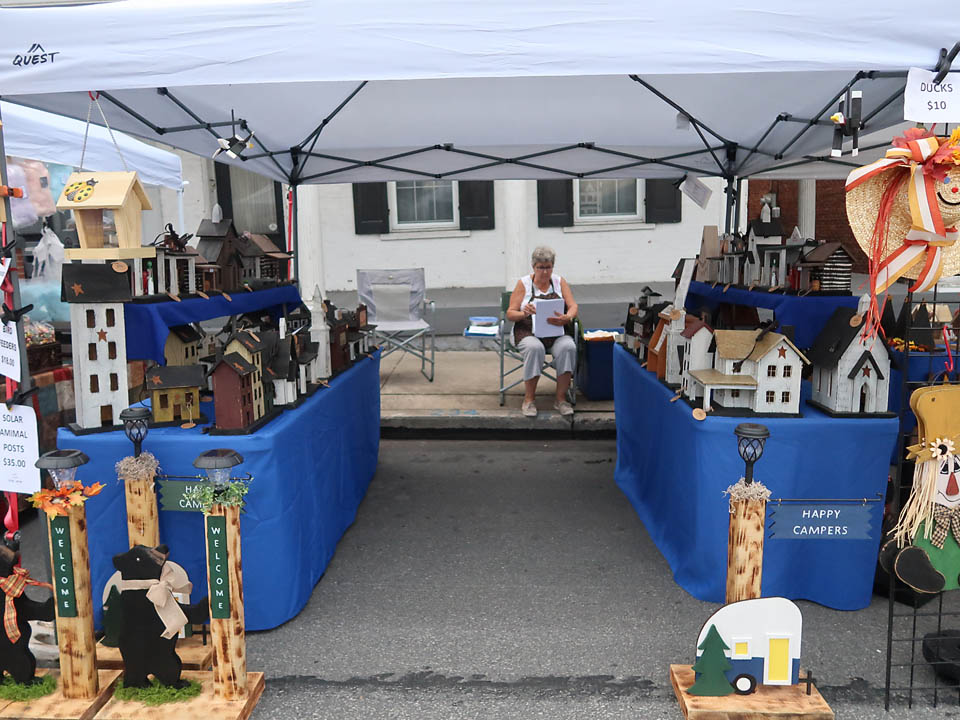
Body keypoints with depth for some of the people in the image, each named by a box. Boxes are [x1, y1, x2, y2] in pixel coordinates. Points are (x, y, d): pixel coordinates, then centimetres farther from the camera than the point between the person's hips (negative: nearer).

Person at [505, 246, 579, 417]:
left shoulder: (559, 282, 11)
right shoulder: (523, 283, 5)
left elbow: (573, 306, 2)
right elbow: (510, 313, 1)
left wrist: (566, 318, -22)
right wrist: (524, 313, -22)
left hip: (557, 332, 2)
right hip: (529, 332, -2)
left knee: (568, 347, -31)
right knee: (535, 348, -36)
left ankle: (561, 399, -20)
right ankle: (529, 399, -21)